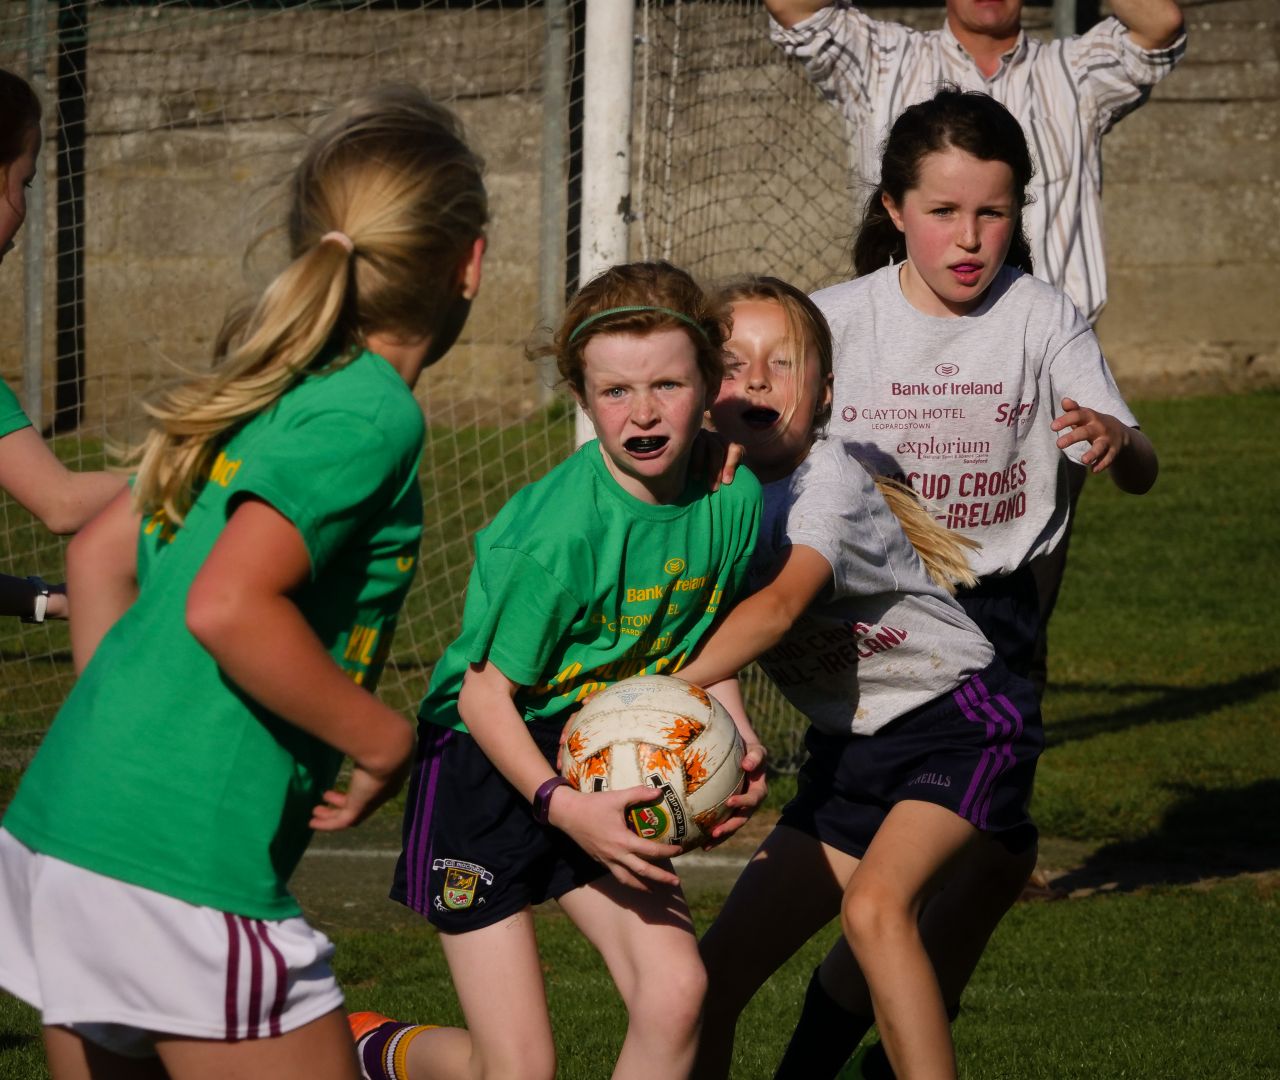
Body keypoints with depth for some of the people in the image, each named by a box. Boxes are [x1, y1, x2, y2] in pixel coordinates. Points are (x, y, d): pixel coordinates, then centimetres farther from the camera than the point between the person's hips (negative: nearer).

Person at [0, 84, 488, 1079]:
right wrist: (384, 741, -12)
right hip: (190, 864, -9)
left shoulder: (268, 388, 14)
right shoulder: (371, 411, -12)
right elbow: (226, 606, -23)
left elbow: (99, 555, 21)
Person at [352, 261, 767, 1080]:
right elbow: (486, 694, -20)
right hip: (486, 765, -6)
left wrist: (735, 734, -4)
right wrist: (562, 805, -33)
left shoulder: (731, 497, -6)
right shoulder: (558, 533, -25)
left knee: (676, 993, -15)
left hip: (605, 766, 6)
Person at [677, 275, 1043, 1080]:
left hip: (960, 723, -7)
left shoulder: (828, 480, -22)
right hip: (849, 753, 7)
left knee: (875, 906, -33)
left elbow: (780, 605, -39)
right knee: (716, 974, 2)